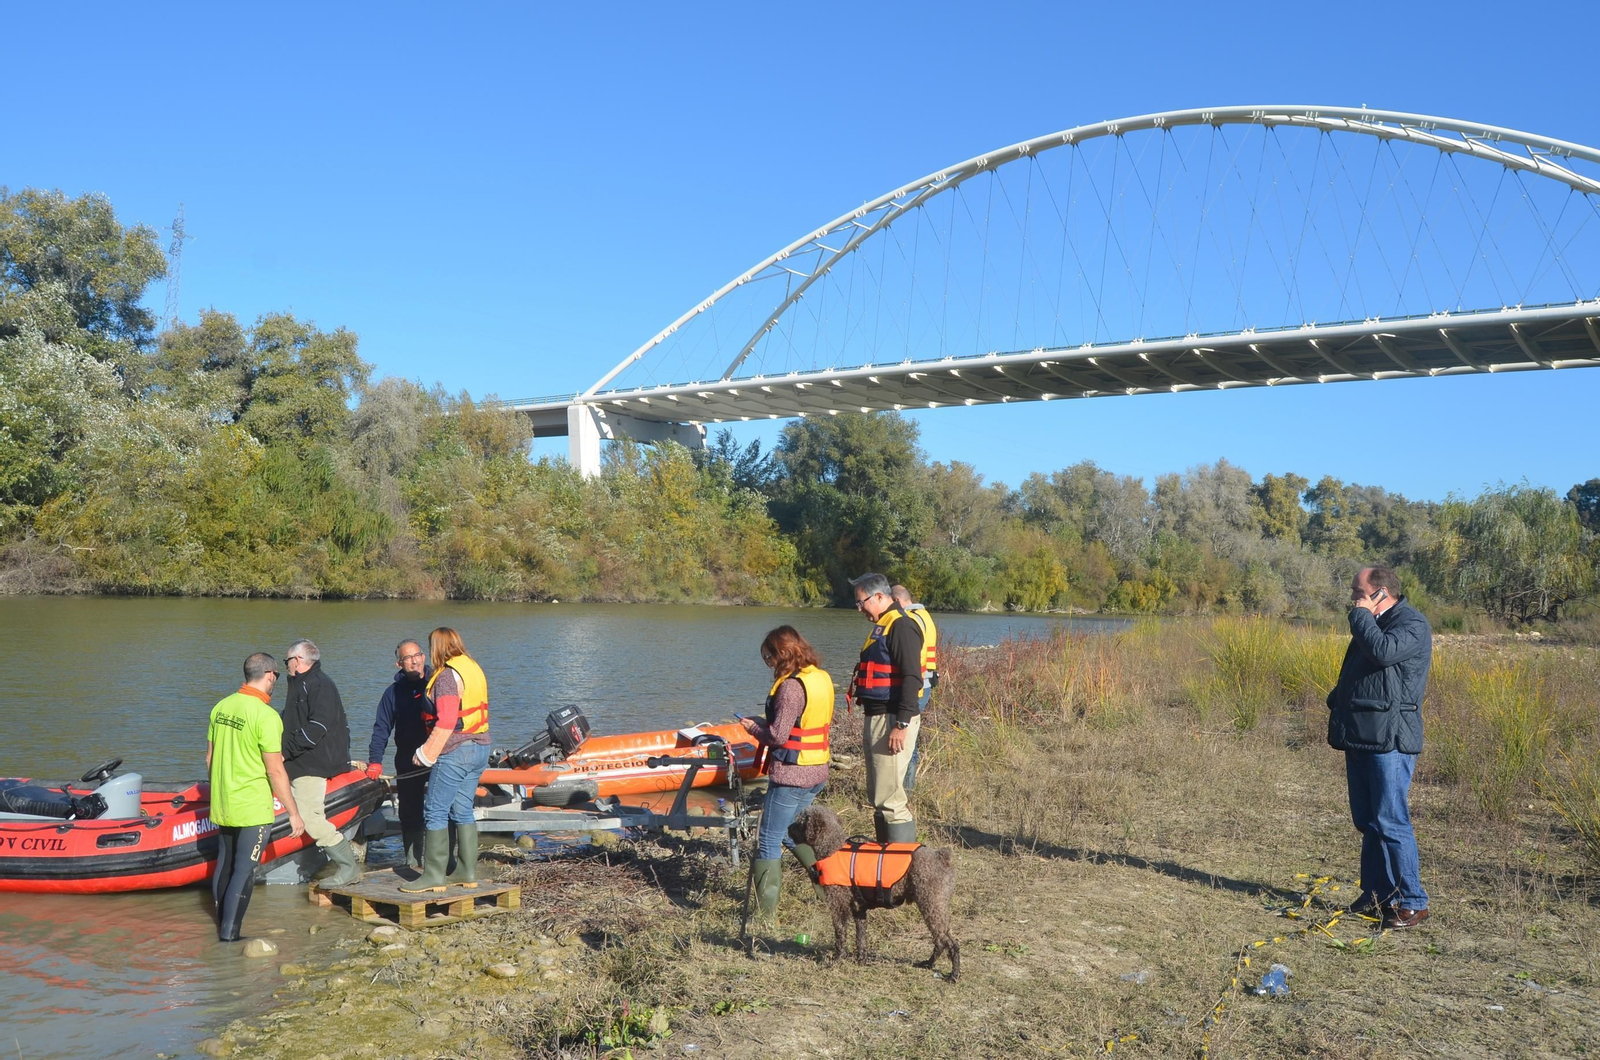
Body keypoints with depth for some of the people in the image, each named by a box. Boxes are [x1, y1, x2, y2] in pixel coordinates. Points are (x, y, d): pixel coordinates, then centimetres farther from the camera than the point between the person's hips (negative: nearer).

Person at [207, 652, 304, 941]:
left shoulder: (221, 707, 4)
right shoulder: (266, 716, -19)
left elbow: (209, 759, 12)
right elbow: (275, 771, -18)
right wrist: (293, 813, -10)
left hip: (222, 806, 8)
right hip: (253, 809, -8)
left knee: (224, 866, 19)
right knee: (244, 871, 0)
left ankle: (222, 926, 31)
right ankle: (230, 934, 2)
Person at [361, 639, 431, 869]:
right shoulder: (393, 692, 5)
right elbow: (381, 728, 8)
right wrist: (375, 760, 1)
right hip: (408, 763, 2)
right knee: (410, 813, 5)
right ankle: (413, 862, 14)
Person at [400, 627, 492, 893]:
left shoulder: (447, 676, -14)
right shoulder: (475, 669, 12)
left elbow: (446, 722, -20)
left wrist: (426, 754, -12)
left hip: (456, 751, -9)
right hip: (480, 748, 9)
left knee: (435, 811, -2)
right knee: (462, 811, 13)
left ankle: (434, 875, 0)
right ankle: (467, 872, 15)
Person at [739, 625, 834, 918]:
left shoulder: (791, 686, -20)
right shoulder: (822, 677, 7)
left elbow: (778, 735, -22)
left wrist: (753, 728, -2)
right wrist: (765, 724, 14)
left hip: (790, 774, -9)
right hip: (817, 772, 9)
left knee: (769, 841, 1)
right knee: (792, 832, 25)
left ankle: (766, 912, 5)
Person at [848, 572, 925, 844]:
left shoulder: (901, 626, -15)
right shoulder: (882, 626, 17)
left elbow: (912, 679, -22)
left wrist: (902, 724, -24)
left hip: (892, 719, -11)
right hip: (877, 717, 11)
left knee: (889, 796, -10)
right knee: (878, 794, 17)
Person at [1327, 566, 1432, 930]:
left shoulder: (1412, 623, -11)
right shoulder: (1373, 624, 18)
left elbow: (1384, 652, -29)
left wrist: (1361, 615, -15)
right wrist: (1337, 701, 13)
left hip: (1390, 739, -9)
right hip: (1361, 736, 9)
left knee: (1391, 822, -9)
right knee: (1367, 821, 14)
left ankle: (1413, 902, -1)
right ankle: (1377, 892, 24)